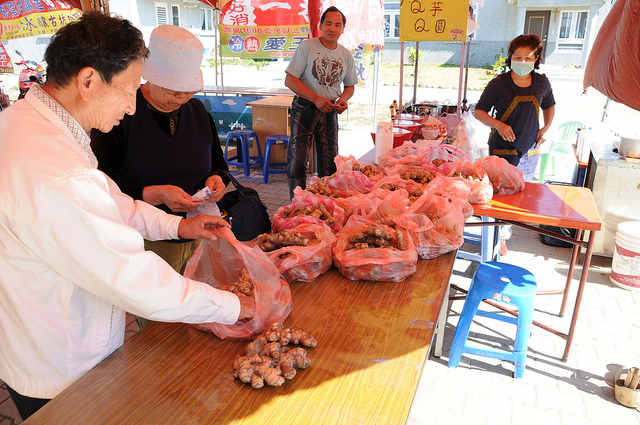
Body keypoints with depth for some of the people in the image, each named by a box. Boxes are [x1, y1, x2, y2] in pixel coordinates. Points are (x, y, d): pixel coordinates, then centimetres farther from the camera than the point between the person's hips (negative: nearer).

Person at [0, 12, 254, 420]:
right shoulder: (56, 181, -38)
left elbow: (105, 198, 10)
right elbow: (139, 284, -34)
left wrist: (176, 224, 3)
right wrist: (233, 306, -22)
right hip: (60, 379, -9)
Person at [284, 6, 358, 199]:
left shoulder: (346, 55, 7)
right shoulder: (307, 46, -6)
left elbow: (350, 86, 18)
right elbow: (289, 80, -10)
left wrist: (343, 99, -6)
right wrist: (316, 99, -20)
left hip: (329, 112, 4)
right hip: (304, 109, -4)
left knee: (329, 164, 8)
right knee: (297, 161, -7)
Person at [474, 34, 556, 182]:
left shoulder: (542, 82, 4)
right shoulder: (498, 84, -9)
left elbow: (549, 105, 24)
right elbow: (478, 112, -5)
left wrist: (546, 128, 8)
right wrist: (498, 125, -21)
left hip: (530, 152, 4)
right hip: (502, 150, -4)